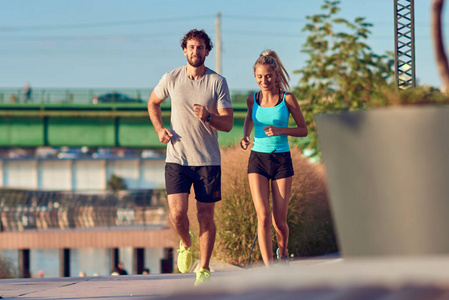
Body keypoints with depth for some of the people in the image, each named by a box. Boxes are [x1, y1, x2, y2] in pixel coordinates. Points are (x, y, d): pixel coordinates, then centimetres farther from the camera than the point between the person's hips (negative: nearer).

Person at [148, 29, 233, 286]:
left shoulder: (218, 82, -3)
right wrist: (160, 129, 2)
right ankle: (186, 244, 21)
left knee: (206, 216, 3)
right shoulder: (171, 79, 0)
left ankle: (204, 269, 17)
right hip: (177, 157, 0)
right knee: (177, 213, -12)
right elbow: (153, 103, 19)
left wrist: (208, 116, -26)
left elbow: (228, 123, -6)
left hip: (209, 160, 0)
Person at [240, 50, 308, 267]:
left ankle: (283, 253, 36)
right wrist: (245, 136, 7)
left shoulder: (287, 99, -6)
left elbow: (304, 130, 0)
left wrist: (279, 130, -16)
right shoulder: (252, 99, 3)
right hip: (258, 160, 1)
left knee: (279, 222, 3)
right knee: (263, 217, -13)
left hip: (282, 161, -1)